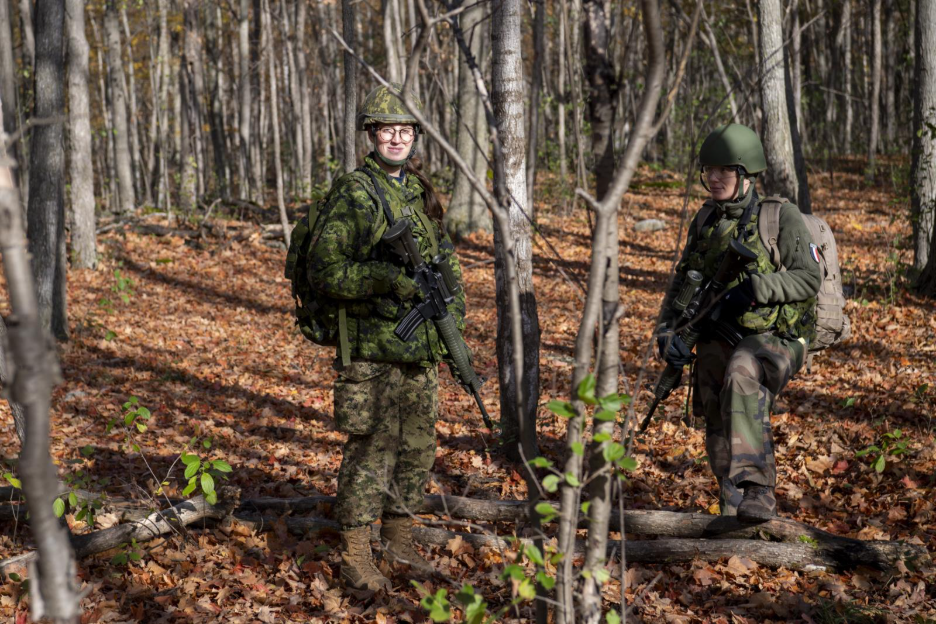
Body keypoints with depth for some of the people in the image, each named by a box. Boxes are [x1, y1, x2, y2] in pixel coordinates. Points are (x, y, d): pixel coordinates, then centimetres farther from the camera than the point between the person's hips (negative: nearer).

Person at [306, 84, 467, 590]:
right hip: (372, 349, -7)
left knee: (417, 448, 14)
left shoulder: (421, 192, 12)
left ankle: (399, 539, 29)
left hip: (421, 348, 7)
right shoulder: (353, 194, -11)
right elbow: (325, 272, -16)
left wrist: (453, 307, 8)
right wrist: (391, 279, -24)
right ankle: (355, 558, 6)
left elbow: (444, 257, 24)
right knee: (371, 452, -4)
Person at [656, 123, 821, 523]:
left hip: (771, 339, -6)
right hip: (716, 339, 6)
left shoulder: (781, 217, -7)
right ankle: (743, 508, 22)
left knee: (742, 378, -35)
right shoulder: (705, 220, 9)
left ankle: (753, 486, -36)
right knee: (721, 431, 4)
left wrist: (754, 289, -24)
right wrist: (668, 329, 0)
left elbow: (808, 279, -11)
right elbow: (682, 281, 15)